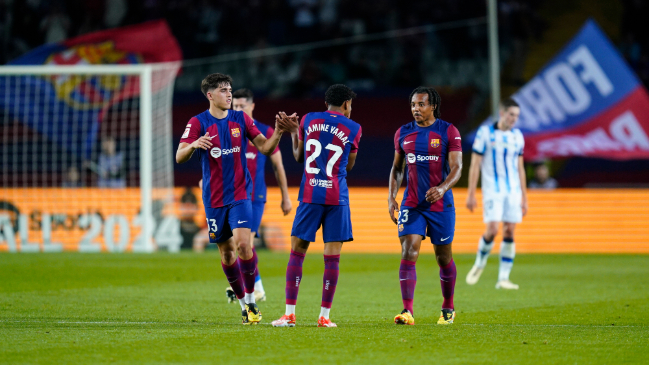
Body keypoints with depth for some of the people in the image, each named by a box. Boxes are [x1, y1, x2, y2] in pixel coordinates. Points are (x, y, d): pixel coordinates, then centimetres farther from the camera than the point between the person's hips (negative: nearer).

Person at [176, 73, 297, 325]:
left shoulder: (241, 119, 5)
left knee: (243, 243, -17)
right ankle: (243, 305, 19)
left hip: (240, 194, 0)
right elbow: (179, 157, -11)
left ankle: (251, 302, -4)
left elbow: (265, 148, 6)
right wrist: (193, 145, -32)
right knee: (226, 251, 5)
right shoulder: (198, 123, -2)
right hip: (214, 198, 0)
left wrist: (278, 133, -13)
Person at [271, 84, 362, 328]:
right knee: (332, 257, 1)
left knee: (297, 252, 6)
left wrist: (293, 132, 34)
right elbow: (348, 166, 13)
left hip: (309, 196, 1)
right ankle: (324, 315, -1)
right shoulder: (353, 129, 2)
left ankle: (289, 314, 1)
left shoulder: (308, 120, 7)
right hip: (337, 198, -1)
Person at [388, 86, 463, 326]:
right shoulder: (403, 133, 7)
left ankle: (448, 308, 27)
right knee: (408, 253, -14)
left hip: (441, 204, -2)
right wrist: (391, 198, 3)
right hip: (411, 204, 2)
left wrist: (442, 188, -27)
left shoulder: (448, 132, -3)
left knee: (443, 257, 8)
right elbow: (397, 168, 16)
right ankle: (407, 311, -18)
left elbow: (456, 167, -9)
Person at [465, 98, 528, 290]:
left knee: (509, 232, -2)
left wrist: (524, 197, 14)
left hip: (513, 191, 4)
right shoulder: (485, 133, -3)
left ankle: (503, 278, 2)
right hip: (492, 191, -4)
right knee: (492, 229, -15)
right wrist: (471, 194, -6)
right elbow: (475, 165, -3)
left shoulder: (517, 136, 10)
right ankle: (480, 263, 12)